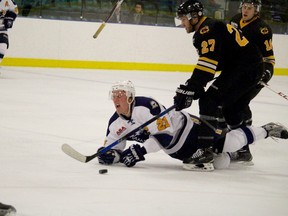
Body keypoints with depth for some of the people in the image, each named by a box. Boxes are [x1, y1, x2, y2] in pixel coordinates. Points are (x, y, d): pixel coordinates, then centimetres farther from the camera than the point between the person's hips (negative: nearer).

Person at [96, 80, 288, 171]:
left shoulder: (145, 107, -30)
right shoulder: (115, 123, -6)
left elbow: (165, 135, -32)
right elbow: (112, 147, 2)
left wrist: (140, 151, -37)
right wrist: (109, 155, -23)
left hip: (185, 129, -7)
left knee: (230, 142, -12)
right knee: (219, 161, 5)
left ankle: (265, 131, 10)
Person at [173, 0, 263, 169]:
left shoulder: (208, 30, -17)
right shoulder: (204, 32, 17)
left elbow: (207, 64, -27)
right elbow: (206, 63, 20)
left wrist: (188, 90, -29)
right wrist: (192, 87, 10)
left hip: (244, 69, -11)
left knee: (210, 101, -17)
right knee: (231, 109, 26)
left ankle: (206, 149, -22)